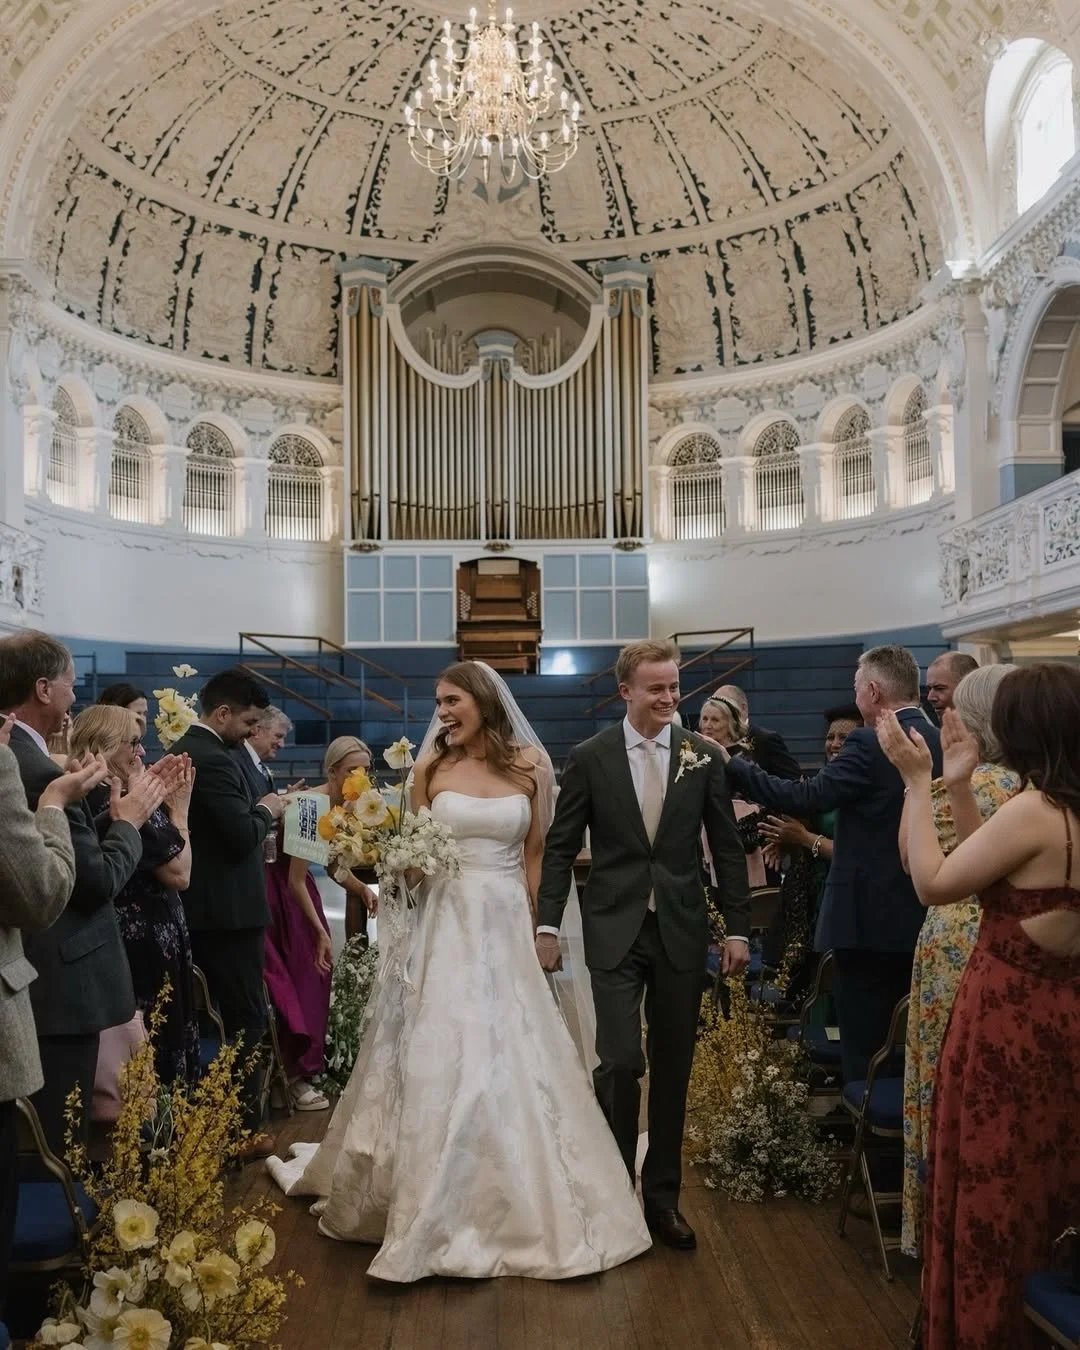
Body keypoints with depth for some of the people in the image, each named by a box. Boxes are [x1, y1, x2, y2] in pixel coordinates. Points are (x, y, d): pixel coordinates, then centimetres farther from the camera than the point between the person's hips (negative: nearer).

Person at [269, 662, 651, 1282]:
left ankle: (521, 1204, 24)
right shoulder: (431, 768, 3)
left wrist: (537, 924, 0)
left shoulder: (530, 767, 1)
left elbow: (537, 856, 5)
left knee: (512, 1063, 5)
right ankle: (441, 1210, 16)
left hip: (506, 928, 0)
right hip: (444, 928, 0)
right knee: (438, 1063, 1)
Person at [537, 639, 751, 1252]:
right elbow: (561, 846, 1)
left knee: (673, 1070, 11)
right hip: (615, 931, -2)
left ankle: (663, 1195, 28)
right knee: (620, 1062, -8)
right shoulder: (590, 757, -2)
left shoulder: (704, 756, 1)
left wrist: (739, 928, 2)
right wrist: (549, 924, -3)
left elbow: (727, 848, 5)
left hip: (681, 930, 2)